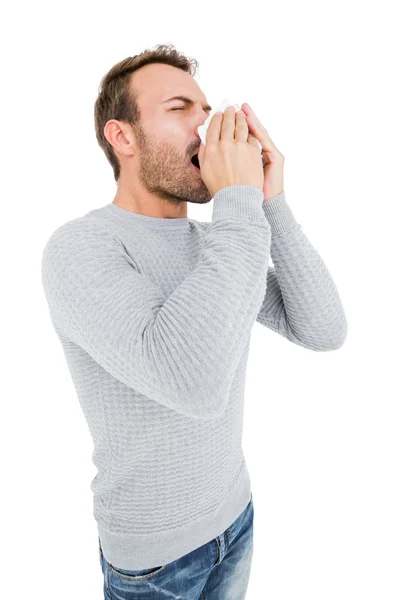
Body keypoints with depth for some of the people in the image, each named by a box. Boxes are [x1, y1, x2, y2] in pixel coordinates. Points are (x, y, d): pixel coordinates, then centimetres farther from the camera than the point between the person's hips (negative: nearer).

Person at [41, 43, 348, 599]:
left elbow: (325, 331, -11)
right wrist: (241, 202, -34)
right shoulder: (78, 249, -26)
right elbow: (194, 382, -42)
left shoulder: (215, 242, -3)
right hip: (153, 554, -5)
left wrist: (267, 200, -19)